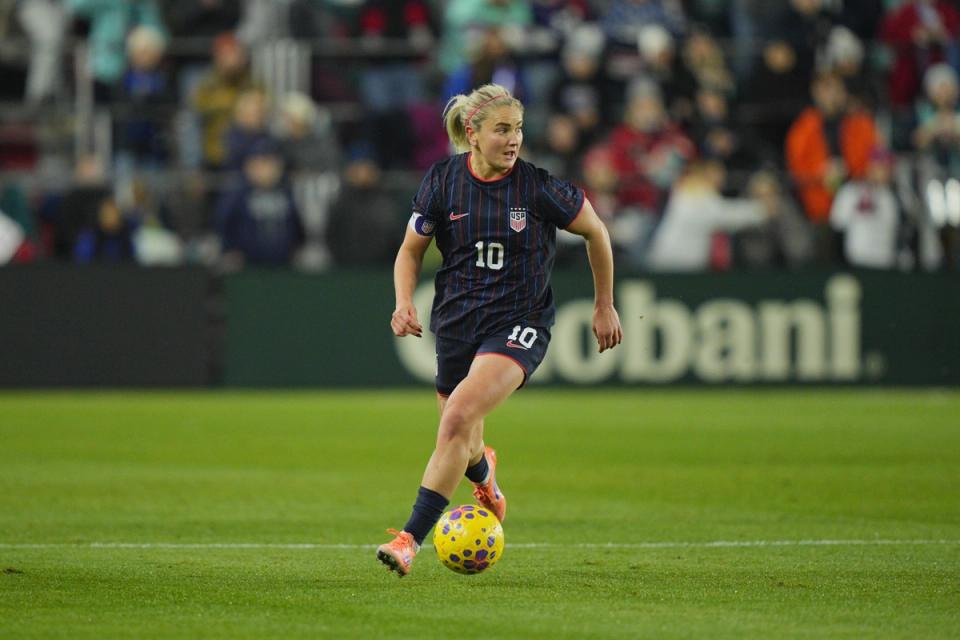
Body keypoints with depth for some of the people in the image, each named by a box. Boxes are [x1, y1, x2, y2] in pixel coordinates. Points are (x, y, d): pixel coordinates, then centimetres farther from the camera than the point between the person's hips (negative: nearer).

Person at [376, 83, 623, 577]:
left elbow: (595, 231, 4)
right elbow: (411, 250, 8)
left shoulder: (539, 187, -12)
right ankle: (482, 472, 55)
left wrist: (604, 306, 10)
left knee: (458, 420, -26)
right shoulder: (442, 181, -4)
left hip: (517, 325, -4)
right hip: (456, 321, 4)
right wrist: (404, 302, -11)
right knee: (461, 449, 15)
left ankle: (412, 538, -23)